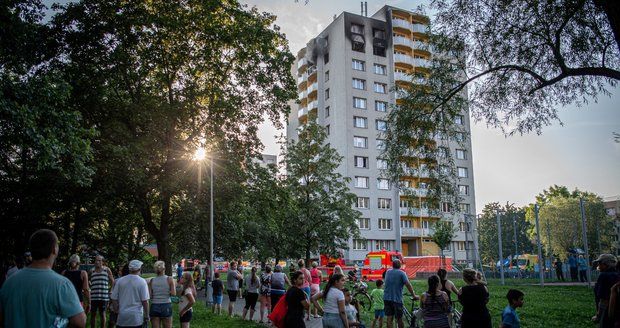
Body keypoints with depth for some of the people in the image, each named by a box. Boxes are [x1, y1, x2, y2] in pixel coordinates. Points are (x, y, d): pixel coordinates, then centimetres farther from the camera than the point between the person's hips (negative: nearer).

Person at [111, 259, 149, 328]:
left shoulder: (120, 281, 2)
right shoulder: (142, 282, -7)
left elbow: (114, 299, 5)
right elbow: (145, 301, -10)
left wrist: (117, 311, 17)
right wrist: (146, 315, 1)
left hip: (122, 317, 3)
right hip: (136, 317, -3)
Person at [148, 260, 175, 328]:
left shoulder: (151, 281, 2)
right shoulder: (169, 279, -4)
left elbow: (149, 296, -3)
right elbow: (174, 293, -10)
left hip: (154, 306, 2)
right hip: (166, 306, -2)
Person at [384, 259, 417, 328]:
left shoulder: (388, 272, 12)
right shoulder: (401, 273, -4)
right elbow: (408, 285, -11)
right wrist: (414, 295, -5)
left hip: (387, 298, 4)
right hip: (397, 299, -4)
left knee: (389, 318, 3)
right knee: (399, 319, 7)